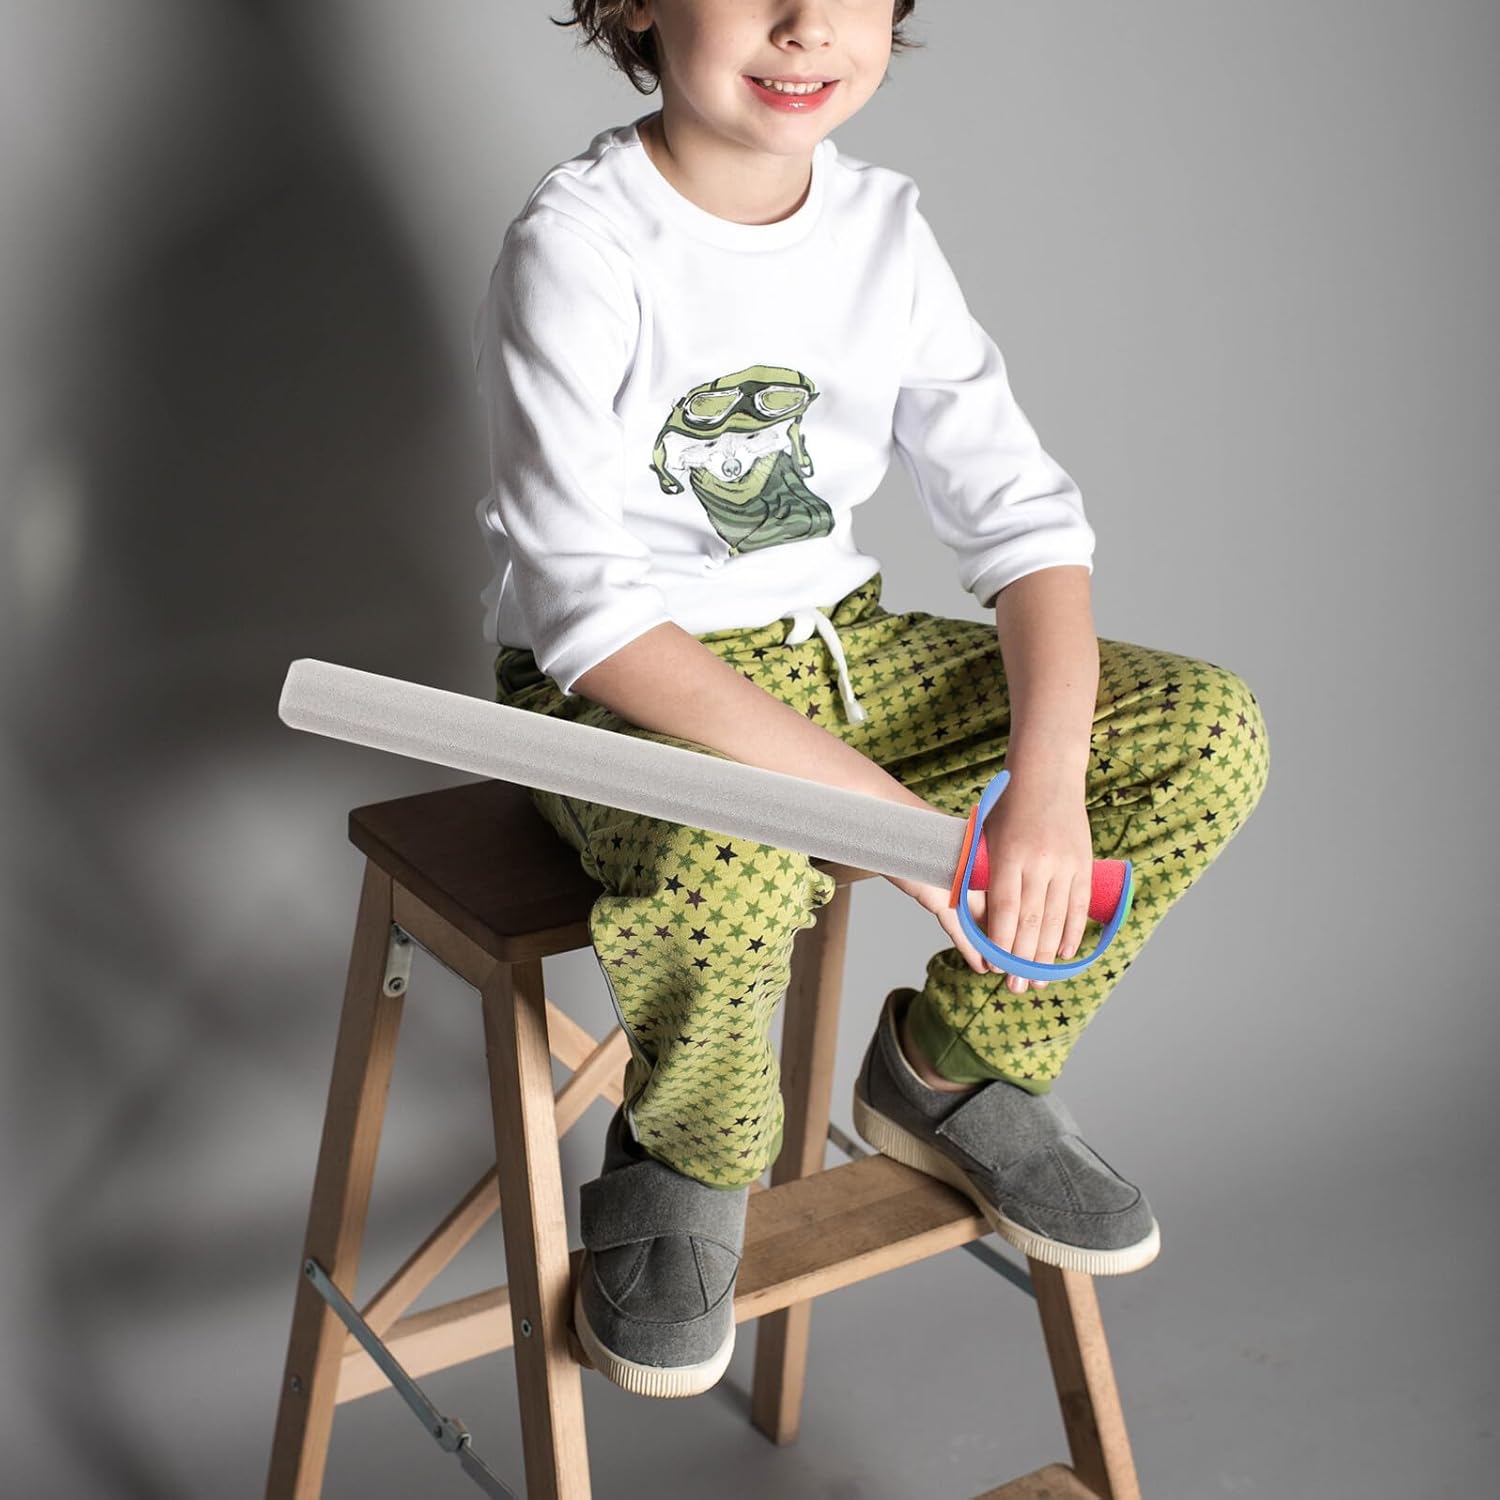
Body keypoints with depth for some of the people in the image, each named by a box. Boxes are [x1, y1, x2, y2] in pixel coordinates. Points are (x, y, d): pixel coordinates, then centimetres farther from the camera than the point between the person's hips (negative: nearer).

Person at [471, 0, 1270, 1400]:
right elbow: (585, 607, -24)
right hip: (615, 697, -5)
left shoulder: (881, 222, 0)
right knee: (733, 865, -40)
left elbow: (1021, 512, -3)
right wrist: (877, 806, -31)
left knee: (1209, 731, -9)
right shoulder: (578, 242, -17)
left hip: (839, 652, 6)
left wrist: (1047, 783, -20)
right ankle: (688, 1156, -3)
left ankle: (951, 1068, 10)